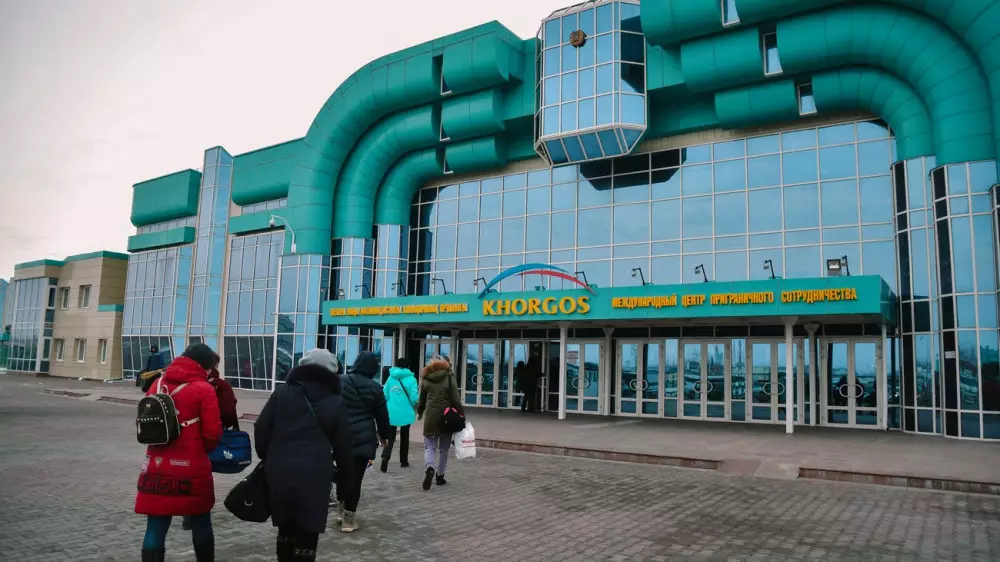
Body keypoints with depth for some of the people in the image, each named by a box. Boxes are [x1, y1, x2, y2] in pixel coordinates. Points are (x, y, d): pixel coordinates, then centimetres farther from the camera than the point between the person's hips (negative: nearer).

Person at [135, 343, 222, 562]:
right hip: (192, 469, -4)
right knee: (201, 524, 15)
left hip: (157, 468, 4)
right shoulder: (204, 389, -10)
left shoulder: (158, 385, 7)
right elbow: (212, 433, -12)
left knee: (155, 529, 7)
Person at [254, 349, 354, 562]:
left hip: (279, 472, 3)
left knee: (286, 528, 20)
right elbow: (343, 447, 4)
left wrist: (267, 459, 18)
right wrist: (348, 477, 16)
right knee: (307, 534, 5)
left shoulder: (281, 392, 5)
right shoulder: (335, 403, 0)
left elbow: (261, 429, 4)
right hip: (314, 476, -3)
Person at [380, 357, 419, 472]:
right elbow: (413, 398, -9)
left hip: (391, 413, 1)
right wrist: (413, 406, 13)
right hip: (405, 413, -1)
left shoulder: (390, 378, 1)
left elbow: (385, 395, 1)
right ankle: (403, 461, 26)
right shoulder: (411, 379, -5)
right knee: (404, 437, 18)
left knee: (390, 437, 8)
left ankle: (385, 456, -16)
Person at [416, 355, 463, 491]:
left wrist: (419, 413, 31)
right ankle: (440, 475, 18)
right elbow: (456, 399, -8)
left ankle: (429, 468, -21)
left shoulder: (426, 379, 4)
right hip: (446, 417, -1)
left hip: (431, 417, 1)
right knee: (443, 448, 13)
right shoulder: (450, 378, -4)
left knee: (429, 446, 5)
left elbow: (421, 399, 14)